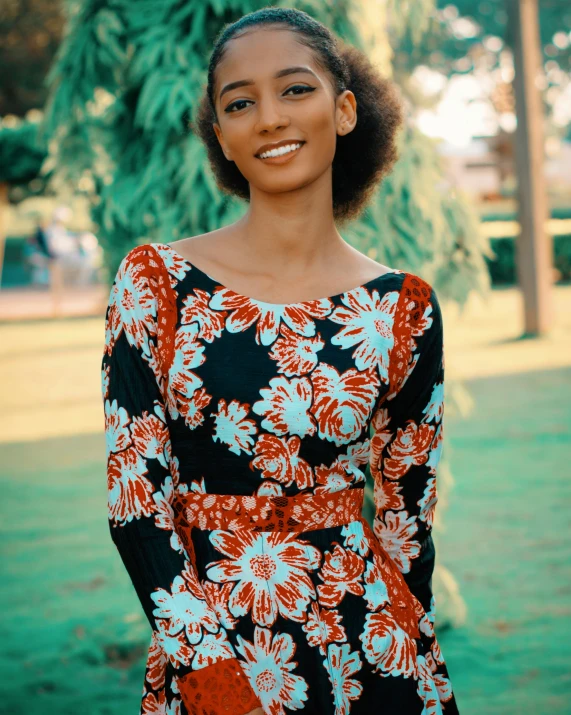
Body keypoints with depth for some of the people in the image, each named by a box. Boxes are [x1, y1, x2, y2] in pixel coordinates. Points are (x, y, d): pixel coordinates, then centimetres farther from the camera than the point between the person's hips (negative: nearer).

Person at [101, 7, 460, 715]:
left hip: (368, 654, 1)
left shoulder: (403, 308, -3)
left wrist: (402, 652, 3)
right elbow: (134, 496, -7)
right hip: (202, 656, -1)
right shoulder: (154, 282, -6)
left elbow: (407, 514, 4)